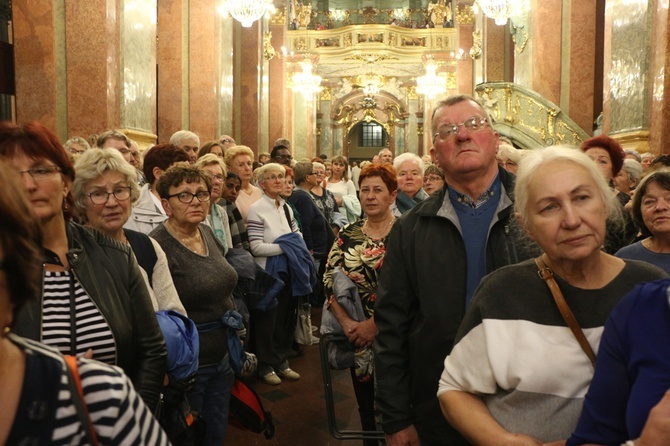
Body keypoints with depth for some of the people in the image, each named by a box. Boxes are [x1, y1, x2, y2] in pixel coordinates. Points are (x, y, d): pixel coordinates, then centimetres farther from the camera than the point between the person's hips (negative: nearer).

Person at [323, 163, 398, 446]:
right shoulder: (348, 235, 4)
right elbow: (329, 280, 0)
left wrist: (375, 323, -19)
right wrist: (346, 322, -13)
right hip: (357, 335, 3)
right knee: (366, 405, 15)